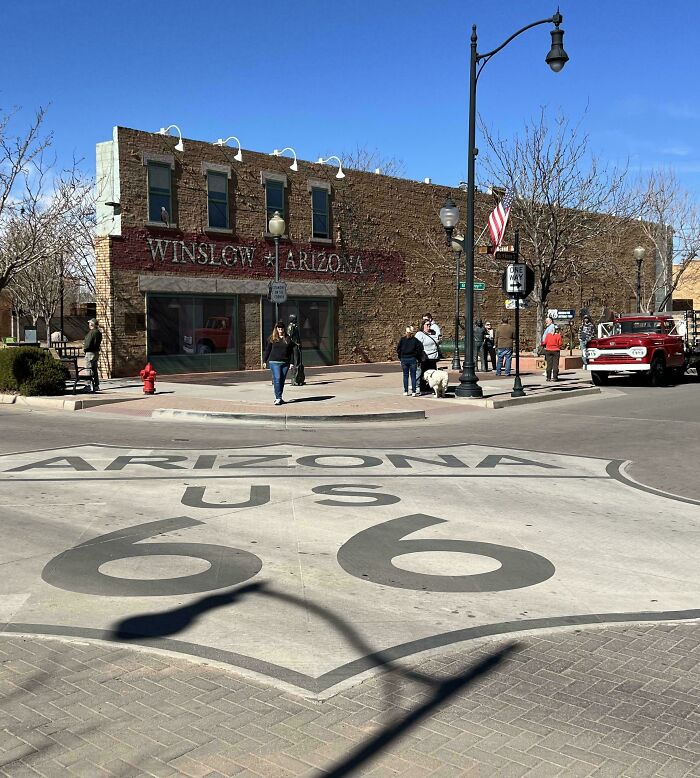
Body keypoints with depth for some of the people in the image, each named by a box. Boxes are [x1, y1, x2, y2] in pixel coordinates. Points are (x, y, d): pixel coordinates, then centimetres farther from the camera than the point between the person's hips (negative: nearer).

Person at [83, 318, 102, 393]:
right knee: (94, 370, 15)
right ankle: (96, 386, 19)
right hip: (96, 352, 9)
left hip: (90, 353, -9)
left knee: (89, 370, -5)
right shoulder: (98, 332, 11)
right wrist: (85, 345, 14)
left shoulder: (91, 332, -17)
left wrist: (84, 348, -1)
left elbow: (88, 344, -20)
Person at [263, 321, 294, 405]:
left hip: (285, 363, 3)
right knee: (277, 379, -12)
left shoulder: (288, 339, 9)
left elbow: (291, 351, 11)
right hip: (274, 362, -3)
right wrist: (265, 361, 4)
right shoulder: (272, 339, 3)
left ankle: (279, 398, 17)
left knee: (282, 381, 7)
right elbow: (267, 350, 6)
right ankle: (278, 398, -13)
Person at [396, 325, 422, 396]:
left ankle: (406, 392, 9)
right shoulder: (415, 340, -5)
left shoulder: (402, 340, -1)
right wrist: (418, 358, 6)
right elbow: (419, 349, -6)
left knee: (405, 376, 9)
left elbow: (398, 349, 2)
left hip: (404, 359, 1)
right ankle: (414, 392, -1)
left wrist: (400, 357, 12)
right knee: (413, 376, 2)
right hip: (412, 359, -1)